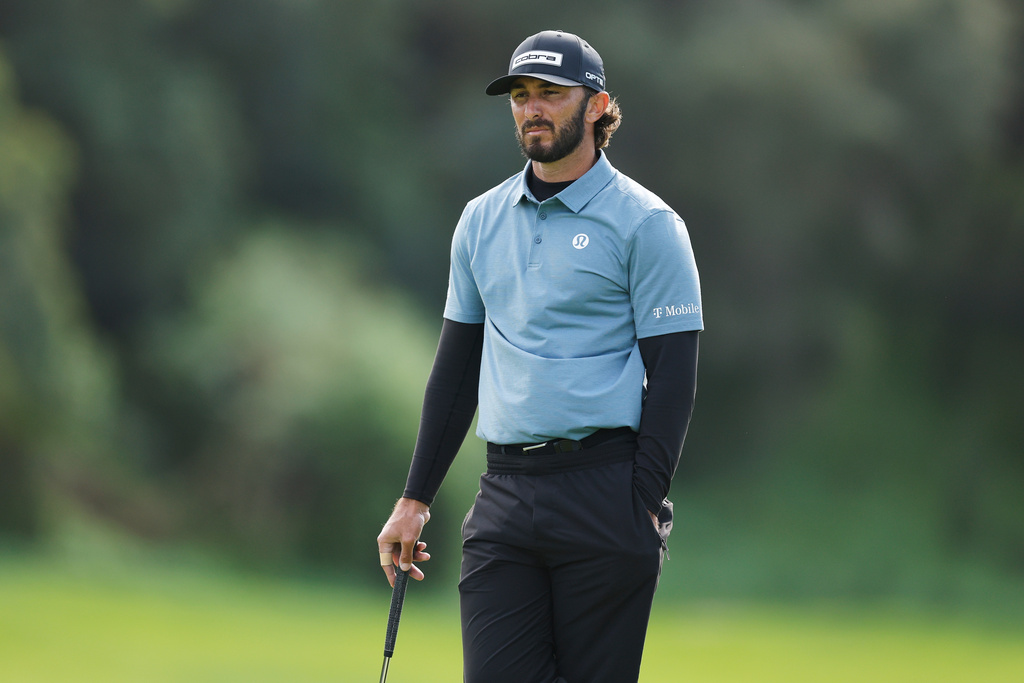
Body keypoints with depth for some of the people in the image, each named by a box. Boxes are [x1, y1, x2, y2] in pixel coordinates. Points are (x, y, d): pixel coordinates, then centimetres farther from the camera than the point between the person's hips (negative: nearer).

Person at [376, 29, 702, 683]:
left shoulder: (646, 223, -2)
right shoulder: (482, 220, 15)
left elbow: (673, 374, -5)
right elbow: (457, 366, 20)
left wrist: (644, 505, -14)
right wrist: (415, 498, 15)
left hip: (603, 490, -5)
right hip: (505, 495, 5)